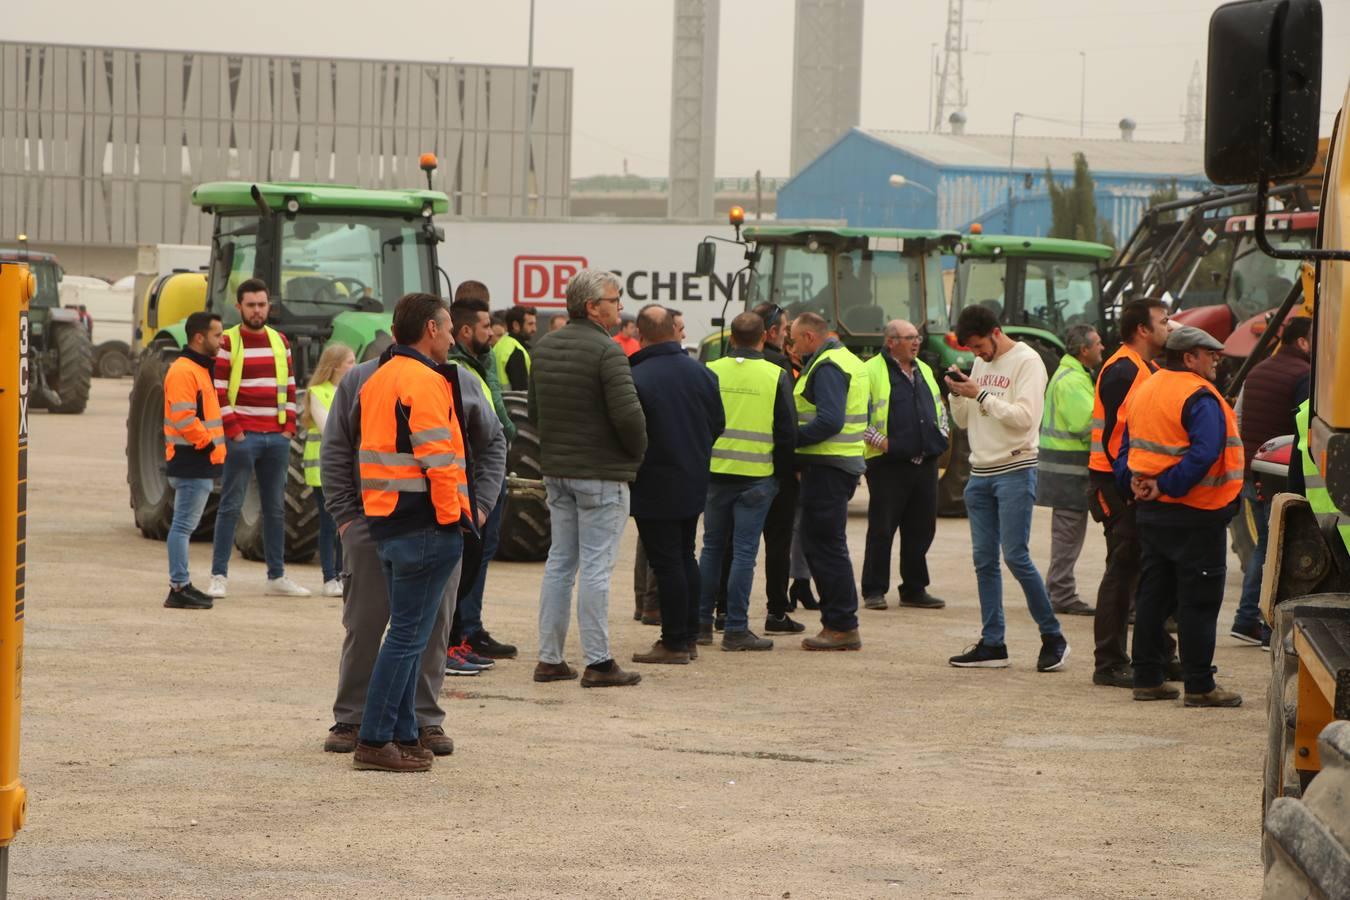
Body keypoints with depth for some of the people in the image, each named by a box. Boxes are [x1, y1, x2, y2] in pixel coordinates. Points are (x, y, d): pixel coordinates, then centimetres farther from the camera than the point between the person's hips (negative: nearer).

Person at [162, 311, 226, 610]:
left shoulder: (200, 369, 19)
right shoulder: (183, 371, -15)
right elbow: (184, 418, -23)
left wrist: (215, 445, 16)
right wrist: (207, 443, -18)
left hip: (201, 463, 11)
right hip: (191, 461, -11)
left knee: (185, 525, 13)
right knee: (184, 524, -9)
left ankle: (182, 585, 18)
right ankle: (179, 588, -9)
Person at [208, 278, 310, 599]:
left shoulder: (280, 341, 12)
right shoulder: (227, 342, -5)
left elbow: (289, 387, 15)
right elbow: (218, 392, -9)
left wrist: (289, 426, 5)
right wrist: (233, 431, -13)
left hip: (277, 437, 5)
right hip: (243, 436, -5)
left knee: (275, 508, 10)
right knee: (231, 505, -4)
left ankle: (276, 577, 16)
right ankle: (219, 576, -3)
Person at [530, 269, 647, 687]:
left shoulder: (544, 347, 9)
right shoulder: (606, 351, -16)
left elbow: (535, 409, 17)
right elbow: (628, 413, -22)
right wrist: (637, 452, -5)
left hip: (556, 469, 7)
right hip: (602, 472, -7)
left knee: (560, 560, 13)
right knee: (596, 566, -5)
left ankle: (549, 658, 14)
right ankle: (598, 663, -3)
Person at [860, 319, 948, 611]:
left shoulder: (924, 371, 17)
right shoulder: (872, 371, -6)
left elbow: (939, 408, 29)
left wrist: (941, 433, 14)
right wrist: (878, 440, -14)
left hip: (925, 463, 7)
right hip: (889, 464, -7)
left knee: (921, 530, 9)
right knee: (881, 530, -3)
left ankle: (914, 590, 18)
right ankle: (874, 591, 3)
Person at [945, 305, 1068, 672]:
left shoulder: (1027, 362, -8)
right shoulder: (980, 365, 15)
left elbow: (1024, 417, -19)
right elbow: (963, 421, 18)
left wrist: (980, 394, -18)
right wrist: (957, 394, -1)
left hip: (1015, 470, -8)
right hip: (980, 473, 8)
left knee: (1016, 557, -11)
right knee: (984, 560, 5)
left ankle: (1053, 638, -1)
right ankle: (992, 644, 9)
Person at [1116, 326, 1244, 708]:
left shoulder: (1144, 392, 13)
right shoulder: (1199, 397, -15)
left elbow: (1125, 448, 16)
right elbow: (1203, 454, -27)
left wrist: (1135, 484, 4)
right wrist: (1165, 486, -21)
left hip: (1150, 514, 8)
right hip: (1196, 516, -8)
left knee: (1153, 597, 13)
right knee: (1198, 601, -4)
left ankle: (1148, 677, 16)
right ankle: (1200, 686, -3)